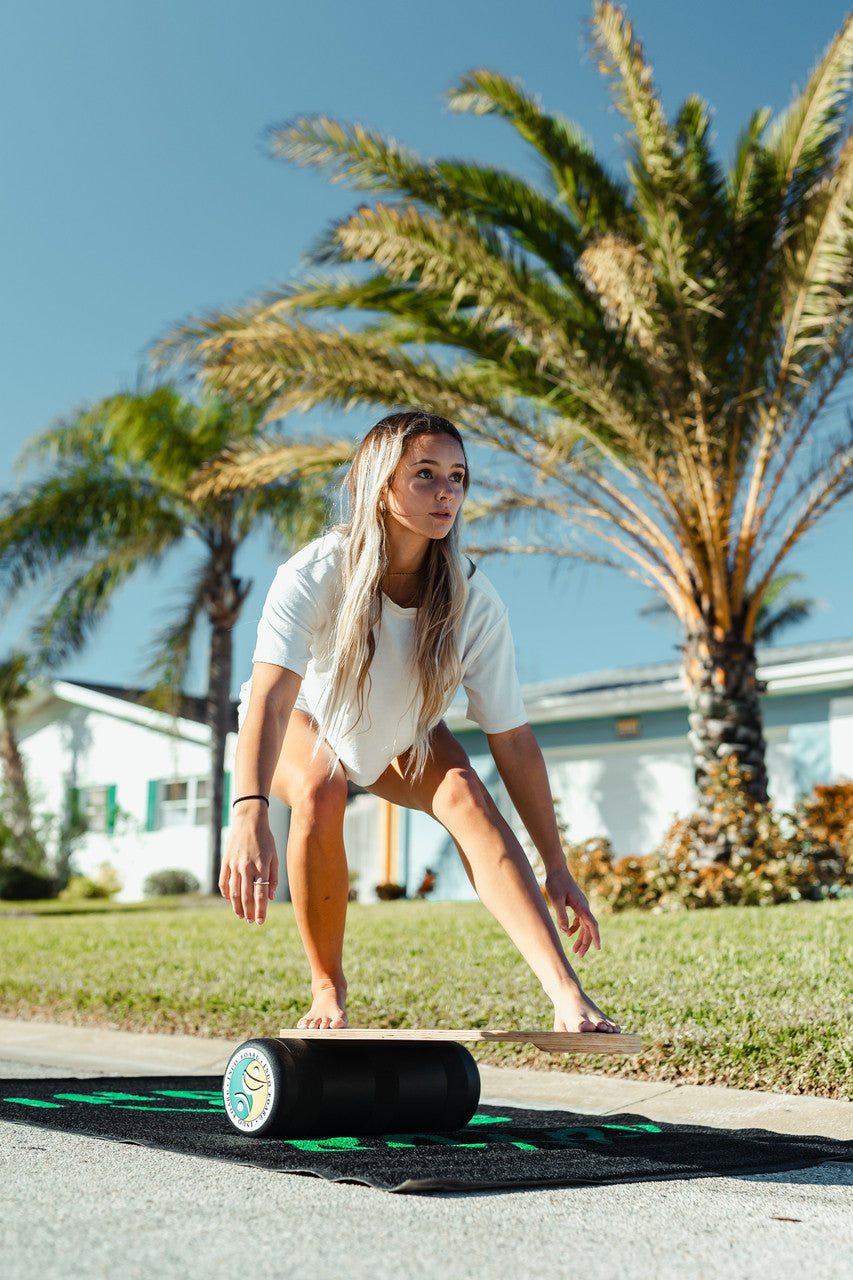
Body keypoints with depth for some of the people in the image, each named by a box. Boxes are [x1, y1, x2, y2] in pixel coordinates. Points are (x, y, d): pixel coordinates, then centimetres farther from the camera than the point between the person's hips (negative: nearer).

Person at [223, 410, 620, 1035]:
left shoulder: (473, 600, -26)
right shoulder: (314, 576, -34)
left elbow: (513, 737, -22)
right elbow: (270, 698, -47)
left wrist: (556, 866, -22)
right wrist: (250, 817, -63)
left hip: (405, 738, 2)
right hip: (307, 725, -1)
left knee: (464, 792, -27)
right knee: (320, 791, -33)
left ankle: (569, 1000, -35)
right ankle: (328, 991, -12)